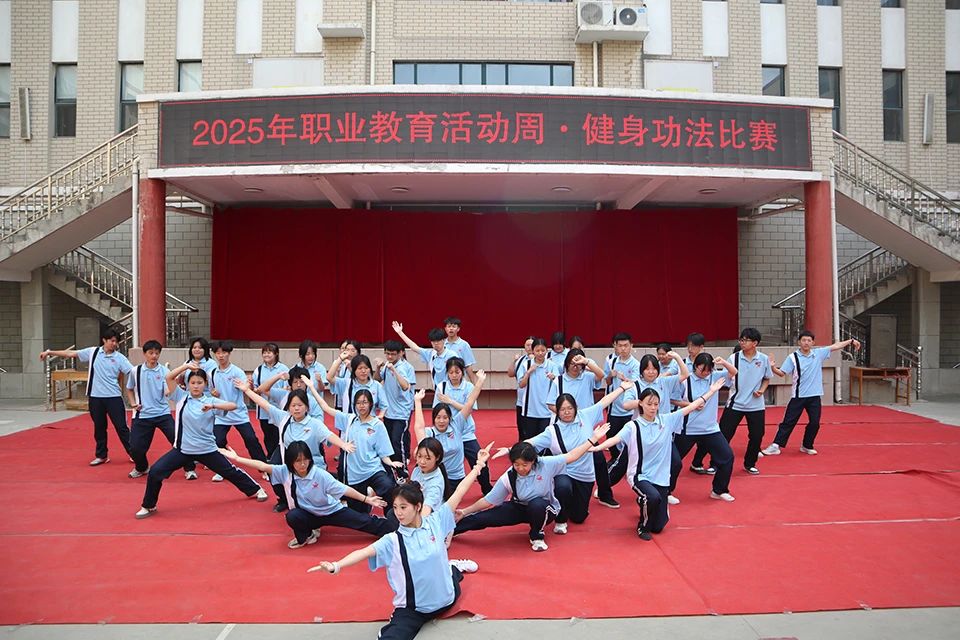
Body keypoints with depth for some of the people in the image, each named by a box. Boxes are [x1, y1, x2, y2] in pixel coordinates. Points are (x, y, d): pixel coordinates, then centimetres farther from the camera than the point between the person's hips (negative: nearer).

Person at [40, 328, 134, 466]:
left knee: (121, 427, -1)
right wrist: (49, 352, 12)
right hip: (95, 397, 3)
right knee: (99, 428, 12)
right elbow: (71, 353, 11)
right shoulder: (93, 352, 4)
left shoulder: (119, 358, -3)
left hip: (113, 397, -3)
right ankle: (101, 456, 23)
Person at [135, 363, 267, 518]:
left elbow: (233, 406, -19)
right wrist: (186, 366, -21)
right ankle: (148, 506, 11)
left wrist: (213, 406, -34)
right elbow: (169, 377, -12)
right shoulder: (182, 398, -2)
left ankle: (255, 490, 33)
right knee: (155, 472, -11)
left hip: (207, 449, -1)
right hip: (183, 449, 1)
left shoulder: (210, 400, -5)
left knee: (230, 472, 11)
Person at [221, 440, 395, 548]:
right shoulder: (285, 472, -16)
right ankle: (308, 535, 2)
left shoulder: (320, 474, -25)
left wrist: (366, 499, -26)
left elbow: (343, 489, -23)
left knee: (363, 522, -12)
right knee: (292, 516, -27)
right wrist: (237, 459, -29)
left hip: (332, 511, -3)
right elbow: (263, 466, -22)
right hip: (310, 514, 3)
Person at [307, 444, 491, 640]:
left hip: (445, 599, 3)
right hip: (412, 609, -2)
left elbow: (458, 493, -9)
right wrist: (336, 566, -48)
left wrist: (479, 465, -6)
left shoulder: (435, 522, -11)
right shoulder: (392, 541, -17)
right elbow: (364, 552, -31)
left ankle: (455, 568, 57)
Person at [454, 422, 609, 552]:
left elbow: (571, 457, -20)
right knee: (483, 518, -11)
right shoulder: (508, 478, -19)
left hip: (544, 509, -2)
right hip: (520, 508, 2)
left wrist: (593, 439, -24)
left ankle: (537, 537, -9)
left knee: (536, 504, -40)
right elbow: (488, 500, -11)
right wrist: (465, 512, -13)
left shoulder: (546, 464, -25)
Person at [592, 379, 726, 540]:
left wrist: (711, 391, 1)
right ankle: (642, 525, -5)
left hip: (661, 477, 4)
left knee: (658, 526, 7)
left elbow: (690, 407, 1)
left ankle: (644, 503, 41)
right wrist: (596, 447, -44)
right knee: (653, 497, -36)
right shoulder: (633, 426, -11)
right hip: (640, 476, -4)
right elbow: (616, 439, -25)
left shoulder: (667, 420, 0)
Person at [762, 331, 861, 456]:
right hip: (798, 396, -3)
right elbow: (782, 373, -9)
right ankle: (776, 446, -2)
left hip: (814, 396, 3)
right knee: (788, 422, -4)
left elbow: (835, 346, 10)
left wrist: (851, 341, 10)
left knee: (815, 423, 3)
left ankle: (807, 446, 21)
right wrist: (773, 368, -28)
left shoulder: (819, 353, 4)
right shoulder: (793, 357, -6)